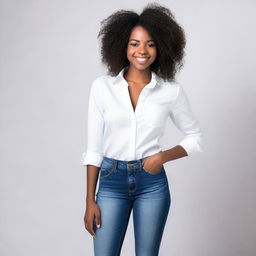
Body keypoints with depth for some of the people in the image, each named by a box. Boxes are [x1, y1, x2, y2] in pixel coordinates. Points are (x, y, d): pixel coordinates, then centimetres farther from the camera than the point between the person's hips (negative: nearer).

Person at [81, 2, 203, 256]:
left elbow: (195, 137, 8)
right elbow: (94, 147, -1)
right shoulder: (102, 86, -3)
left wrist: (163, 156, -10)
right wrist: (90, 201, -2)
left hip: (152, 183, 0)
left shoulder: (172, 91, -3)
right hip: (111, 182, 0)